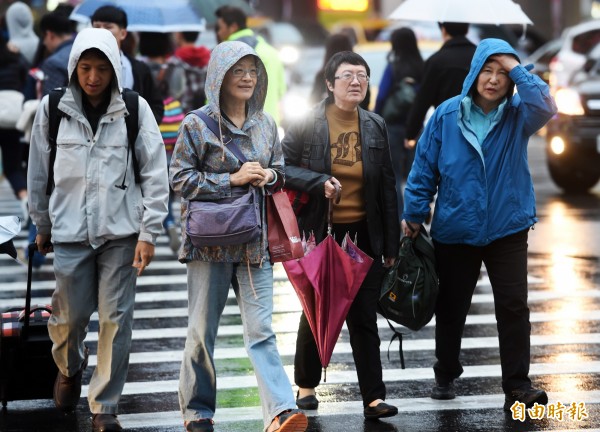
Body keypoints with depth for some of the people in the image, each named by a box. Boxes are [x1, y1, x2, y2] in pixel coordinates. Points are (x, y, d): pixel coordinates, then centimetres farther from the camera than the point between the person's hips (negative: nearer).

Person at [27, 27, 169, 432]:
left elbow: (156, 174, -2)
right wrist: (43, 227, 15)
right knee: (71, 314, 6)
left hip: (121, 231, -1)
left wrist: (149, 232, -6)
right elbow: (39, 174, 9)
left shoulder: (135, 110, -3)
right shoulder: (52, 109, -1)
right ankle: (70, 369, 40)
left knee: (116, 318, -2)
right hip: (70, 230, 1)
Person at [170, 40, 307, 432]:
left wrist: (268, 176, -3)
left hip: (255, 242, 3)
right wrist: (232, 179, -14)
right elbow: (181, 178, -7)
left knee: (261, 331, -7)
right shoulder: (197, 125, -3)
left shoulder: (266, 125, 11)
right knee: (203, 330, 6)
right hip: (210, 239, -3)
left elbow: (280, 172, 21)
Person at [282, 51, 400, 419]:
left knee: (364, 317, 3)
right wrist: (319, 182, -23)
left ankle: (374, 397, 4)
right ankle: (307, 386, 29)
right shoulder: (307, 124, -6)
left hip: (364, 234, 2)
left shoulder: (376, 126, 3)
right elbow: (284, 167, -6)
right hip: (320, 233, -2)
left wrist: (391, 244, 4)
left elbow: (387, 187, 5)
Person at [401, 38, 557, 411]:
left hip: (507, 229, -1)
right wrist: (414, 214, 1)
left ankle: (518, 386, 1)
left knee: (514, 307, -5)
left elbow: (546, 107, -28)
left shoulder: (518, 115, -4)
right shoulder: (447, 114, -4)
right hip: (455, 231, 1)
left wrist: (516, 69, -23)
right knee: (450, 309, 13)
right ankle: (446, 376, 30)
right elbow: (425, 168, 0)